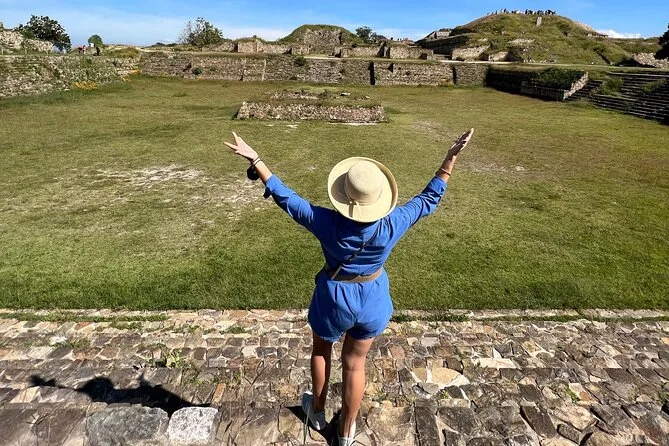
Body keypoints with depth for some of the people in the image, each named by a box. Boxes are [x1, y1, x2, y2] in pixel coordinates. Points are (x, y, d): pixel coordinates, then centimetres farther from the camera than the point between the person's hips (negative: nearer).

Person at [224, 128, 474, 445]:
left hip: (334, 299, -1)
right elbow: (430, 198, -9)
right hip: (372, 300, 2)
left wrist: (255, 160, -10)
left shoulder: (327, 223, -27)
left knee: (321, 349, 29)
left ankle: (317, 411, 52)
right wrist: (451, 157, -4)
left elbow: (285, 197, -18)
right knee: (355, 364, 22)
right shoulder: (392, 225, -23)